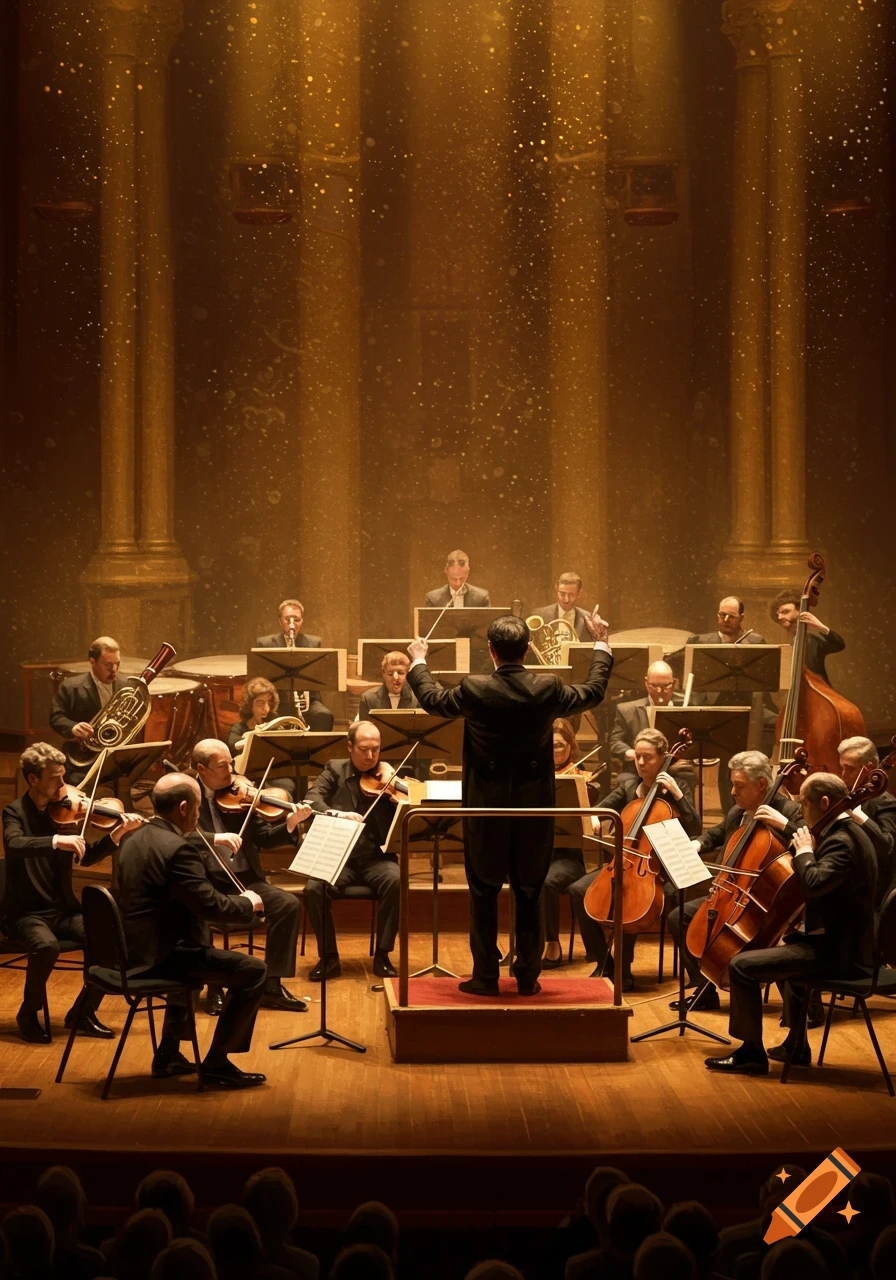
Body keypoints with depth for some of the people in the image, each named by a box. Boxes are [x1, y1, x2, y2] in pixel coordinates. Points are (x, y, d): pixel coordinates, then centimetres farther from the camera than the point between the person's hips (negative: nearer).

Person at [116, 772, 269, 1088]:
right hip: (158, 957, -10)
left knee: (193, 955, 38)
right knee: (253, 970, -4)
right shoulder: (177, 848, -19)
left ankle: (168, 1054, 35)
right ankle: (216, 1063, 2)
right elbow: (212, 907, -22)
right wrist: (248, 903, -3)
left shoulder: (134, 841, 11)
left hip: (133, 951, 10)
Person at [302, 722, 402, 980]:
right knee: (314, 888, -28)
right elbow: (312, 799, -11)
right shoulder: (334, 770, 6)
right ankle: (329, 957, -9)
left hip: (376, 857, 0)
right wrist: (336, 814, -31)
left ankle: (382, 955, -16)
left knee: (394, 881, -31)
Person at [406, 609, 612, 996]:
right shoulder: (548, 689, -11)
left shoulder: (474, 690, -14)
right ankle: (527, 975, 13)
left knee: (484, 892, 9)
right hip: (534, 807, 1)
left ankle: (486, 976, 9)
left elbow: (432, 699, 7)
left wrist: (418, 662, 25)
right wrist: (601, 645, 23)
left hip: (487, 807, -1)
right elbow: (594, 692, 9)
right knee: (529, 892, 11)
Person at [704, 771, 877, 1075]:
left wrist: (804, 853, -19)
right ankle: (796, 1047, 43)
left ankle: (751, 1053, -3)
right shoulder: (847, 833, 12)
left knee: (741, 966, -14)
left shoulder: (841, 843, -20)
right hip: (843, 940, 11)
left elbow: (815, 883, -36)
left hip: (838, 951, -11)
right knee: (789, 947, 40)